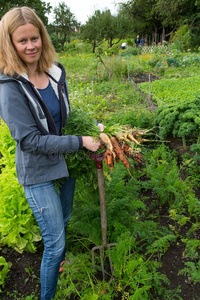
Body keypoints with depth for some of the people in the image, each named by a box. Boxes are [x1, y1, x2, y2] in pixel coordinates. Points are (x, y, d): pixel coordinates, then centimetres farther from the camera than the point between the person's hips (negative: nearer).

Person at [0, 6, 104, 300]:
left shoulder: (56, 72, -1)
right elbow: (31, 141, -22)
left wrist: (94, 126, -2)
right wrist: (81, 142, -24)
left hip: (66, 163, 7)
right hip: (38, 174, -6)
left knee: (64, 222, 27)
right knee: (54, 243, 3)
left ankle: (59, 263, 58)